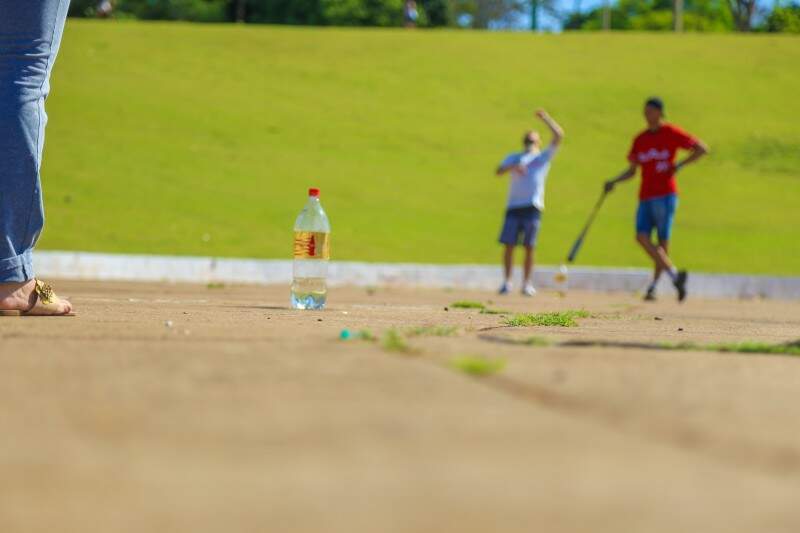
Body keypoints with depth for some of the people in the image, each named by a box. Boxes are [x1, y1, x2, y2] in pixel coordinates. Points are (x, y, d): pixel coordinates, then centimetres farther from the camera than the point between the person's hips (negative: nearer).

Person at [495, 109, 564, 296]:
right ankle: (507, 282, 3)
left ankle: (527, 284, 2)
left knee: (529, 247, -4)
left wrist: (545, 117, 9)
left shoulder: (543, 157, 16)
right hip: (513, 206, 2)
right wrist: (513, 167, -15)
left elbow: (559, 135, 5)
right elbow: (499, 171, 4)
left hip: (533, 207, -2)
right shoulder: (513, 158, 21)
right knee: (508, 244, -4)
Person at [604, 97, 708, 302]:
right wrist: (614, 182, 4)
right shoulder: (640, 139, 15)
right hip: (645, 197, 5)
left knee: (662, 241, -5)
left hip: (665, 195, -5)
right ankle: (674, 274, -9)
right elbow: (632, 170, 20)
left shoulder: (672, 133, -1)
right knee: (642, 237, -11)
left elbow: (702, 149, -2)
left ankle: (653, 286, -2)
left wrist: (678, 166, -10)